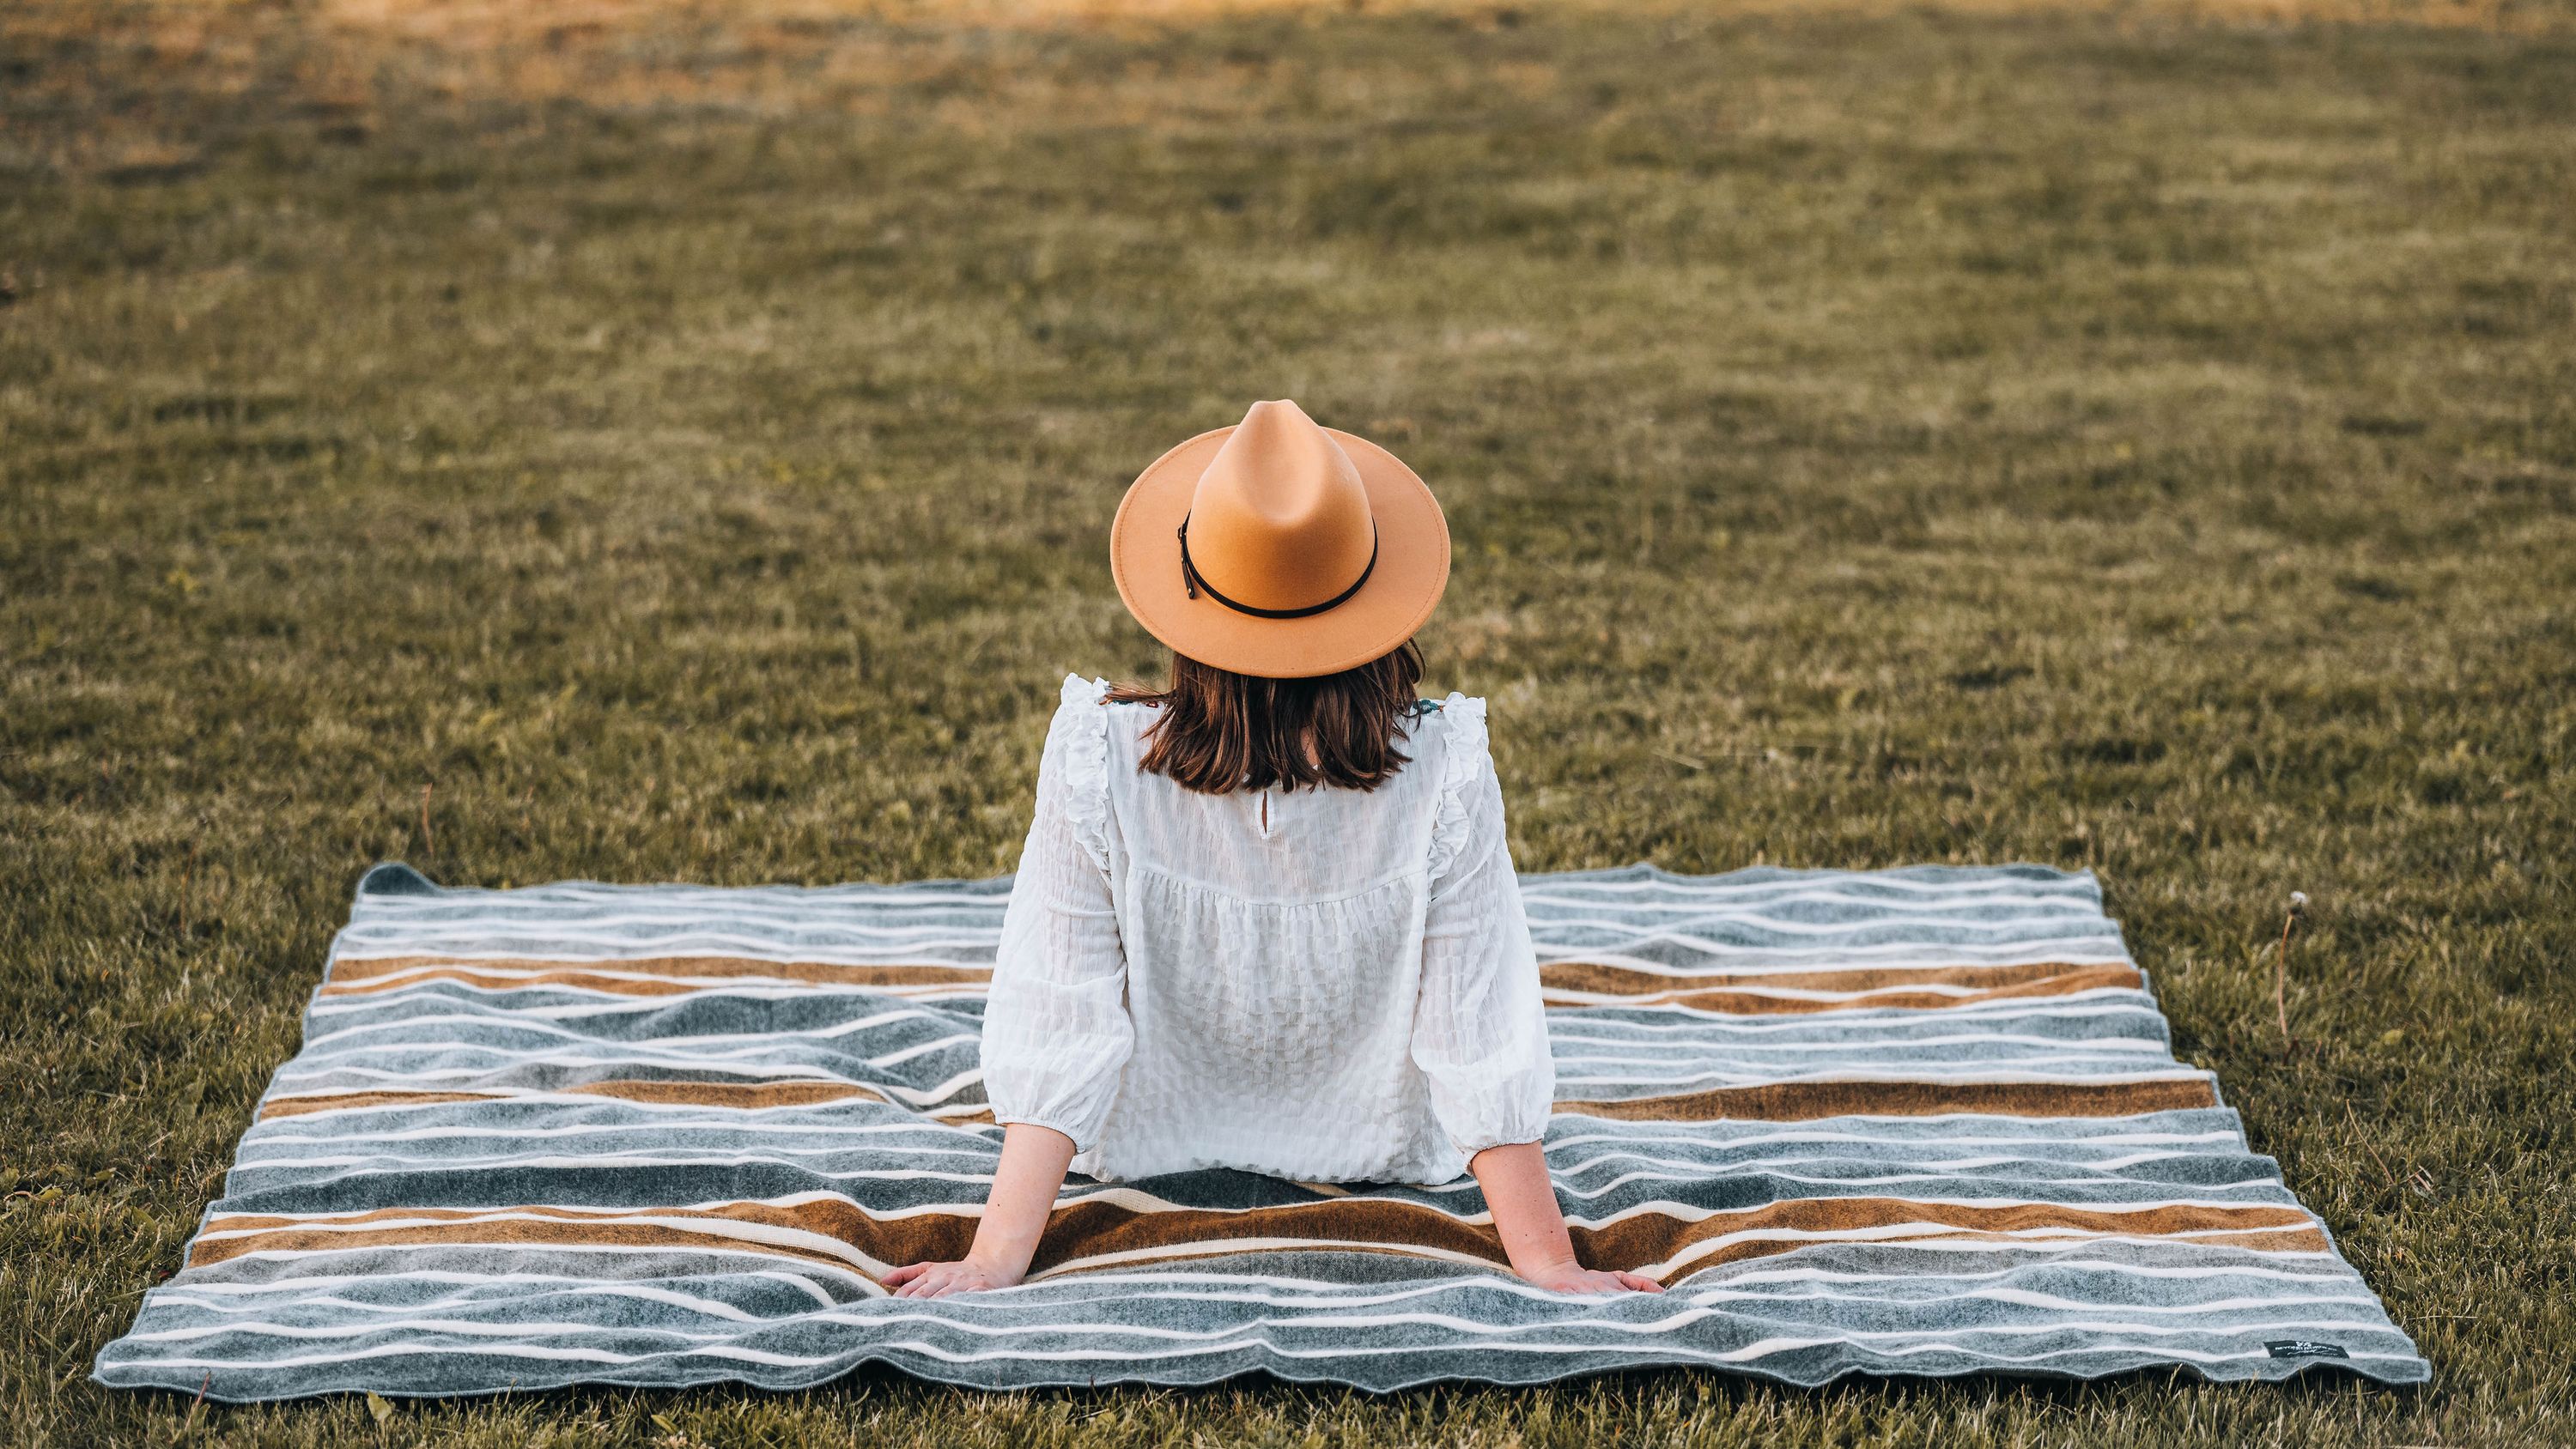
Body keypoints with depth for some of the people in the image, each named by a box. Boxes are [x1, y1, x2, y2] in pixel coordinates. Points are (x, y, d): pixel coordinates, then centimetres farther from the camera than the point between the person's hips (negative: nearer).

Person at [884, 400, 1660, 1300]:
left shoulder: (1099, 761, -30)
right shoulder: (1442, 772, -30)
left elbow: (1057, 1024, -29)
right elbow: (1481, 1040, -27)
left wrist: (997, 1257, -24)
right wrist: (1548, 1266, -19)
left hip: (1158, 1146, 0)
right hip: (1372, 1151, 0)